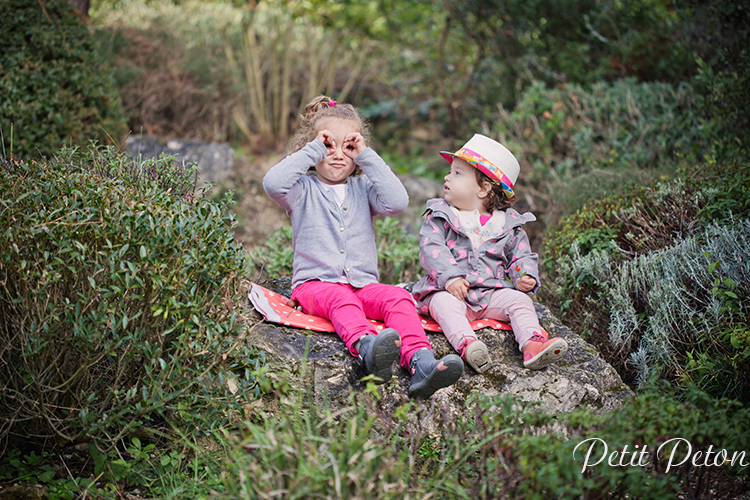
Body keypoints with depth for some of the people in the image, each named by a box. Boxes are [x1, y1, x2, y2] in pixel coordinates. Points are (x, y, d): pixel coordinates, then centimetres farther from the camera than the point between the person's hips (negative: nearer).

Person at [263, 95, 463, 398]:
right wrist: (314, 149, -9)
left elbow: (397, 201, -5)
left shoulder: (363, 188, 16)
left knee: (398, 297, -26)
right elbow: (273, 183, -15)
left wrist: (367, 157, -4)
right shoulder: (304, 189, 9)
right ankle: (365, 346, -66)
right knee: (340, 299, -36)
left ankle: (419, 360, -49)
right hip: (315, 283, -3)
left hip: (362, 284, 3)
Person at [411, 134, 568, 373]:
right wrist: (450, 277, -22)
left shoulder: (508, 224, 10)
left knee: (519, 299, -20)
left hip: (492, 292, 2)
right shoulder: (440, 217, 6)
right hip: (450, 290, -2)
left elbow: (522, 256, 15)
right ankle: (466, 344, -53)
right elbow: (430, 248, -7)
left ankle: (532, 345, -38)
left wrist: (526, 276, -9)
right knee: (444, 304, -32)